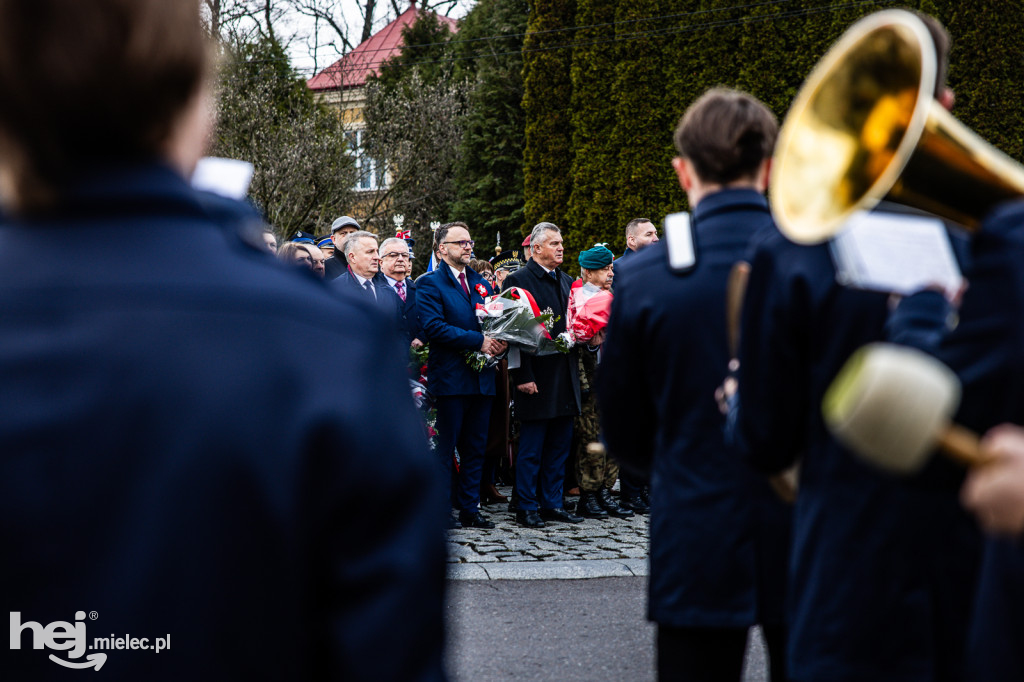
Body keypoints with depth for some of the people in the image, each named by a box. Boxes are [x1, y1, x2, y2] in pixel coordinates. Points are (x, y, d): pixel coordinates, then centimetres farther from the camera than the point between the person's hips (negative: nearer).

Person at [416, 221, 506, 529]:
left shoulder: (481, 283, 17)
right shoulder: (430, 283, -4)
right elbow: (433, 326, -17)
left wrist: (499, 341, -5)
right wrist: (478, 341, -19)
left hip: (481, 378, 7)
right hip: (450, 378, -6)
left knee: (475, 448, 10)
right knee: (444, 448, -2)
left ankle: (470, 509, 16)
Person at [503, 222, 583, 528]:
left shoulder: (567, 281, 16)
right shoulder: (518, 280, -7)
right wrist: (522, 377, -16)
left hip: (565, 376, 7)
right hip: (537, 377, -7)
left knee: (559, 445, 11)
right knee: (531, 448, -1)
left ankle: (553, 503, 19)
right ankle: (527, 507, 7)